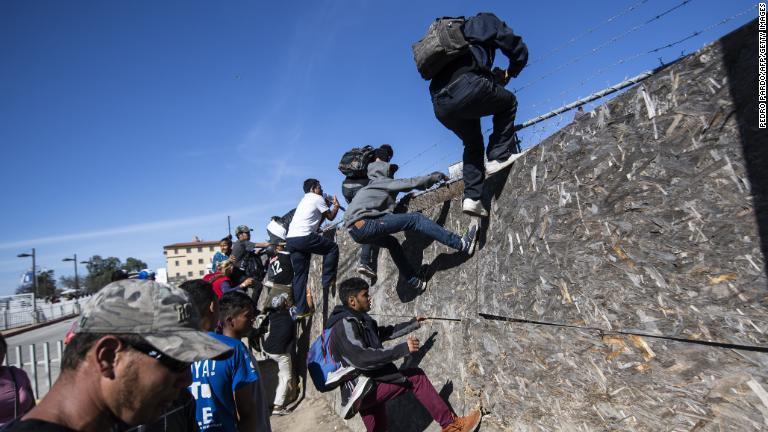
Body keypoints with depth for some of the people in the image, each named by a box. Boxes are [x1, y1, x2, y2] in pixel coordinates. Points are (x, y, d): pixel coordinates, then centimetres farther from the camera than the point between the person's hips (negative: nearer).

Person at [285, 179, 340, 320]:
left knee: (300, 274, 11)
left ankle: (300, 309, 9)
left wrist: (327, 205, 35)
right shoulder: (317, 198, 5)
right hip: (303, 237, -9)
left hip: (290, 239, 9)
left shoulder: (304, 200, 31)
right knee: (332, 247, 8)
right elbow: (330, 217, 11)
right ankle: (328, 280, 6)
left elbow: (318, 218, 34)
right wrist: (336, 206, 29)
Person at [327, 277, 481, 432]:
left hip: (367, 389, 10)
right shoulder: (345, 324, -20)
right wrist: (402, 348, -30)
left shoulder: (361, 319, 11)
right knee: (415, 377, -10)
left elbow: (384, 332, 26)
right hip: (361, 389, -10)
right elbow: (361, 359, -31)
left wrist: (413, 324, 26)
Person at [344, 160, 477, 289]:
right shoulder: (382, 181, 10)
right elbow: (410, 183, 5)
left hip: (354, 230, 9)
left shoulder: (369, 188, 33)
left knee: (391, 242, 30)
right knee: (416, 219, -9)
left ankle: (415, 280, 31)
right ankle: (461, 244, -13)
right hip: (365, 224, -9)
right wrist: (433, 177, 16)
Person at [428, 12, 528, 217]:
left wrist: (492, 76, 38)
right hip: (465, 88, -6)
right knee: (508, 102, 23)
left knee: (472, 144, 26)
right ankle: (499, 157, 10)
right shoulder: (486, 20, 22)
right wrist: (509, 73, 38)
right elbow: (519, 50, 17)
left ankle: (472, 197, 12)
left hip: (440, 104, 6)